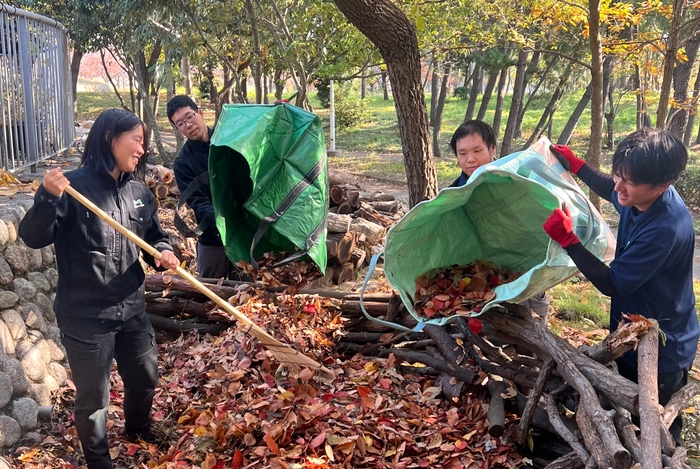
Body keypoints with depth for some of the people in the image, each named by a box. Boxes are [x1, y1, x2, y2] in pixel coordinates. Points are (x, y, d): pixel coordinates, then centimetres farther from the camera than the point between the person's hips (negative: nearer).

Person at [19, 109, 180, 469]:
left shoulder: (139, 192, 4)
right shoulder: (73, 186, -16)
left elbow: (154, 236, 15)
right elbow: (33, 237, -19)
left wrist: (164, 252, -8)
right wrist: (48, 198, -36)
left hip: (132, 310, 6)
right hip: (86, 316, -6)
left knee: (145, 378, 24)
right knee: (93, 398, 9)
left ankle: (138, 430, 54)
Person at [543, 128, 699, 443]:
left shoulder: (666, 229, -36)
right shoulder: (639, 197, -10)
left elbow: (613, 284, -28)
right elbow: (612, 193, 18)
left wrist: (567, 239, -32)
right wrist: (575, 165, 13)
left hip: (661, 353, -8)